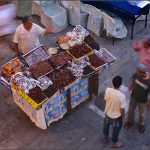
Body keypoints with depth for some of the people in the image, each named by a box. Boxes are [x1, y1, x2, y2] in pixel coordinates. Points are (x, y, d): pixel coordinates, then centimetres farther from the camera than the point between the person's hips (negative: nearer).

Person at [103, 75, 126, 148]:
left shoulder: (107, 90, -22)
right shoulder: (121, 96, -35)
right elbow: (122, 109, -22)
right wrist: (122, 117, -1)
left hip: (107, 113, 4)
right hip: (116, 117, -4)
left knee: (106, 126, 32)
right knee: (116, 130, 24)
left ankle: (106, 138, 58)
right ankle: (114, 143, 48)